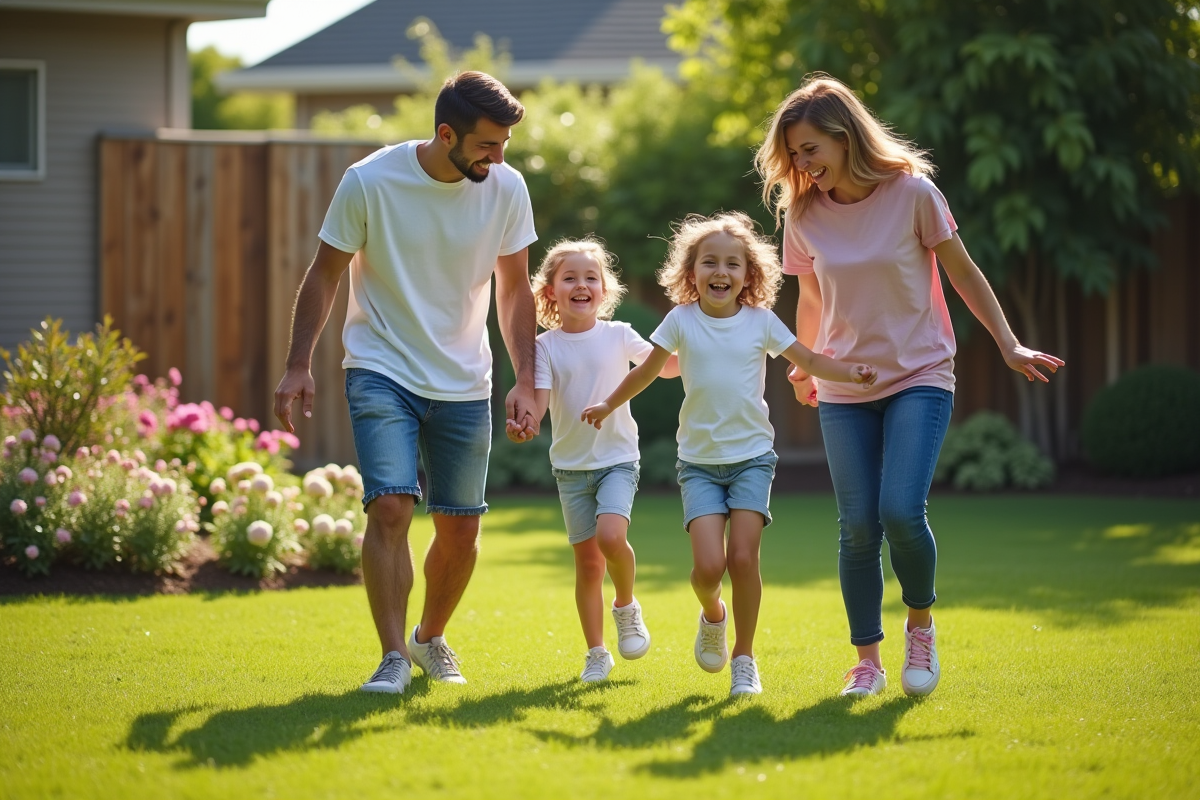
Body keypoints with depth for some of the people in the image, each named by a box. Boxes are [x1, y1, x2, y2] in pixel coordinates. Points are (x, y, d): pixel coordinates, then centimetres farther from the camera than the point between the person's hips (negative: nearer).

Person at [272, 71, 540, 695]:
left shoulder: (506, 189, -6)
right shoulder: (369, 182, -15)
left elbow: (514, 289, 5)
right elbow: (324, 274, -4)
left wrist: (525, 381, -2)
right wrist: (298, 367, -9)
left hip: (464, 385, 3)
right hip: (381, 372, -3)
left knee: (461, 528, 6)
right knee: (391, 506, -20)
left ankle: (431, 639, 32)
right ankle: (393, 657, -12)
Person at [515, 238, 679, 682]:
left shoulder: (618, 336, -1)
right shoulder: (546, 346, -2)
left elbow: (669, 367, 11)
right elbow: (539, 400, -11)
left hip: (617, 458, -1)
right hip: (571, 465, 1)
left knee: (611, 535, -25)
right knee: (587, 561, 2)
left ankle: (626, 605, 4)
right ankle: (596, 654, 15)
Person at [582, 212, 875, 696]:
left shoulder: (760, 321, 0)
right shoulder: (682, 321, -1)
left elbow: (809, 361, 7)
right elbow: (647, 371, 13)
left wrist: (850, 374, -10)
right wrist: (608, 406, 24)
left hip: (751, 456, 0)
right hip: (699, 461, 0)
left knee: (743, 557, -11)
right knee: (708, 565, -14)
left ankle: (744, 659, 4)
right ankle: (712, 616, 21)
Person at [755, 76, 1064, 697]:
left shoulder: (913, 193, -10)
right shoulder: (804, 217, -1)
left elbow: (963, 274, 0)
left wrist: (1008, 345, 2)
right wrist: (804, 369, 26)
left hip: (919, 377, -3)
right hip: (845, 390, 3)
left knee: (901, 512, -19)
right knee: (858, 527, -3)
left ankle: (921, 622, 8)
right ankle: (867, 660, 11)